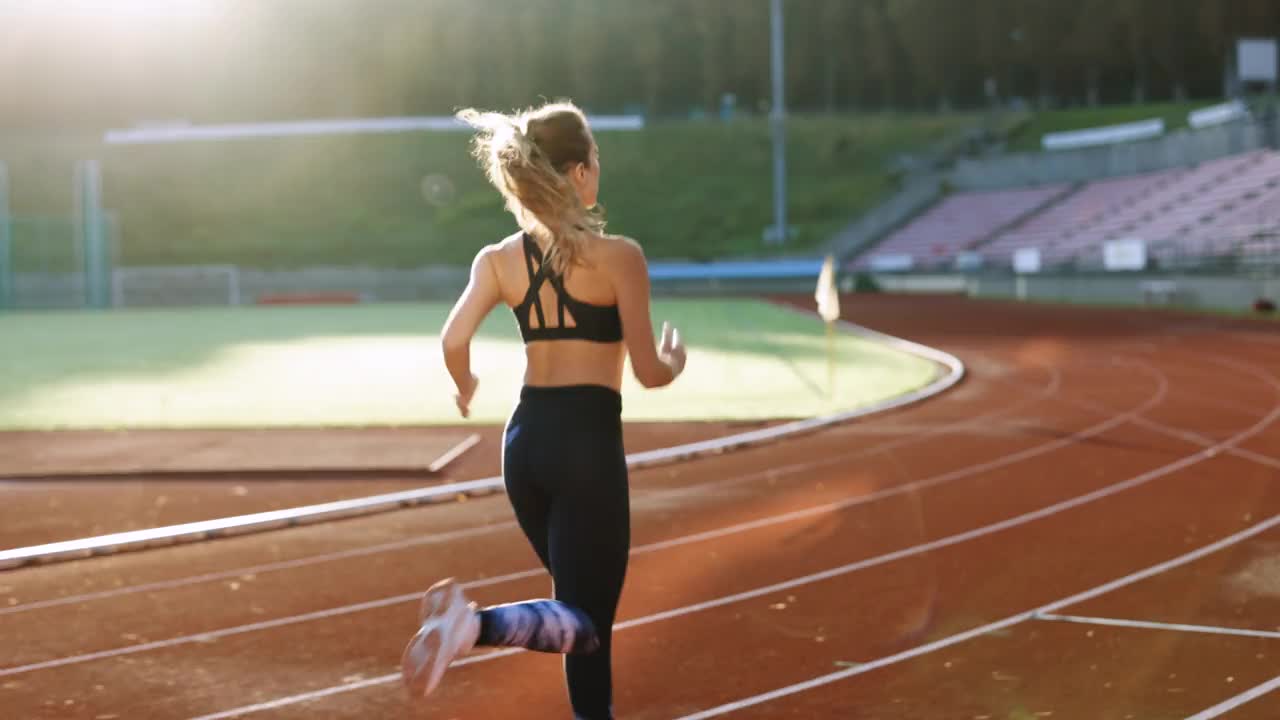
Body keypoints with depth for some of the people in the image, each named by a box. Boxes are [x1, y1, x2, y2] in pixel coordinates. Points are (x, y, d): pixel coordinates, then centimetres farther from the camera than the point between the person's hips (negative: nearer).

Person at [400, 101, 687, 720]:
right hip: (589, 443, -6)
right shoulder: (619, 256, -7)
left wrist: (464, 385, 15)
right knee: (588, 620, -5)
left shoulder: (499, 259, 4)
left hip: (526, 439, 6)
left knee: (584, 608, 22)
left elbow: (454, 339, -7)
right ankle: (477, 624, -33)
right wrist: (674, 362, 16)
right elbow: (648, 372, -8)